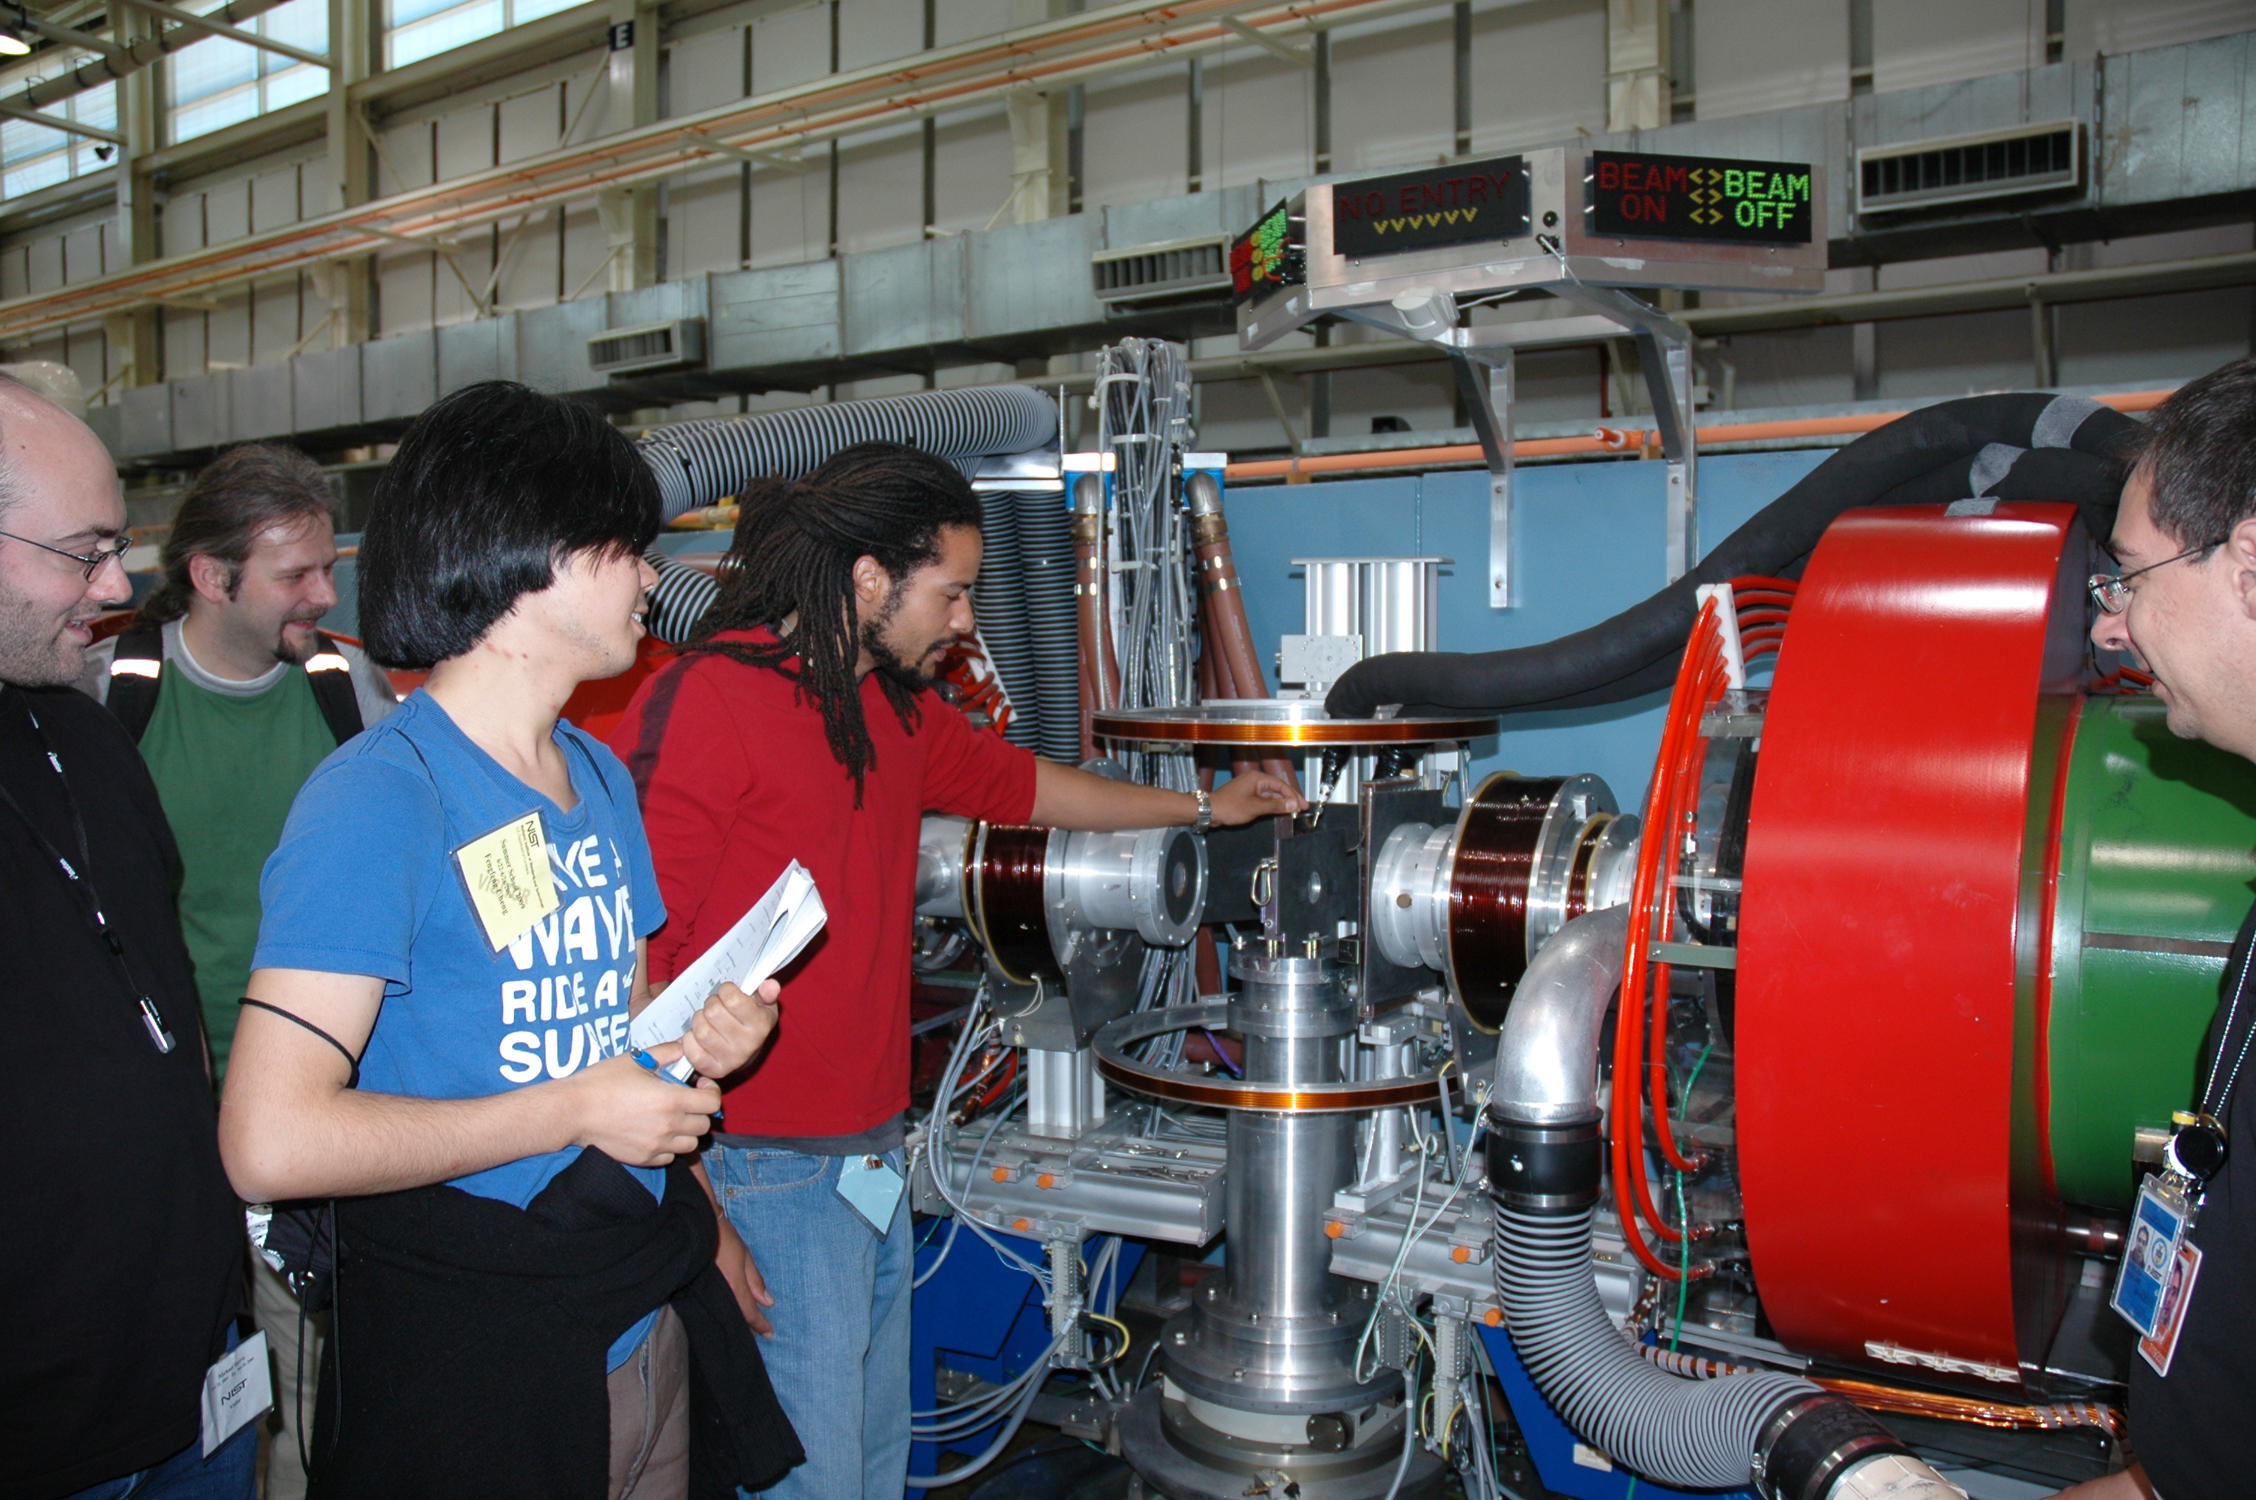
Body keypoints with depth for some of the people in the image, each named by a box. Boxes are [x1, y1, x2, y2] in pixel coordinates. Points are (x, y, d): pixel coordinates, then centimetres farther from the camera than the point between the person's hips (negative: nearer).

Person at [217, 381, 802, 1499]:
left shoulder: (599, 776, 8)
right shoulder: (379, 796, -18)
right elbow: (272, 1143, -26)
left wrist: (700, 1036, -2)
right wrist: (576, 1109, -19)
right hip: (472, 1360, -7)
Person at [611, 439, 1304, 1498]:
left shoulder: (896, 713, 11)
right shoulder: (705, 701, -17)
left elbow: (1015, 782, 28)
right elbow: (633, 963, -19)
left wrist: (1206, 806, 35)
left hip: (874, 1161, 9)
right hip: (769, 1177, -8)